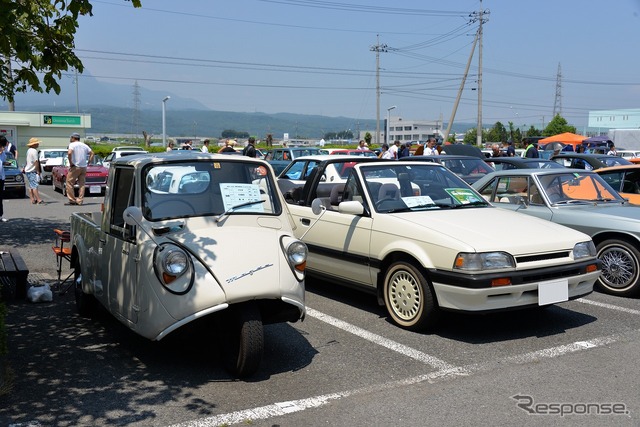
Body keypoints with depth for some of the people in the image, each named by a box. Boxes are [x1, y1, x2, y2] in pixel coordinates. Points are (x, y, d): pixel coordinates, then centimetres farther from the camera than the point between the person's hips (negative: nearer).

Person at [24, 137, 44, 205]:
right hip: (32, 171, -10)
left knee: (31, 186, 10)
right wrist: (38, 171, -15)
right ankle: (39, 200, -19)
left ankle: (33, 200, 12)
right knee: (35, 186, -14)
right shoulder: (34, 151, -14)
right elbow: (36, 162, -17)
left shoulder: (29, 150, 16)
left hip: (28, 170, 10)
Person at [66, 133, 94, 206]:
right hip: (84, 167, 6)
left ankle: (72, 200, -1)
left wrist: (70, 163, -12)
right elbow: (92, 153, 10)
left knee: (69, 183, 2)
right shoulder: (84, 145, 13)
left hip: (75, 167, -6)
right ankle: (79, 201, 6)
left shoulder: (72, 145, -5)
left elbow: (69, 153, -21)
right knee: (82, 184, 8)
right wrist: (88, 163, 9)